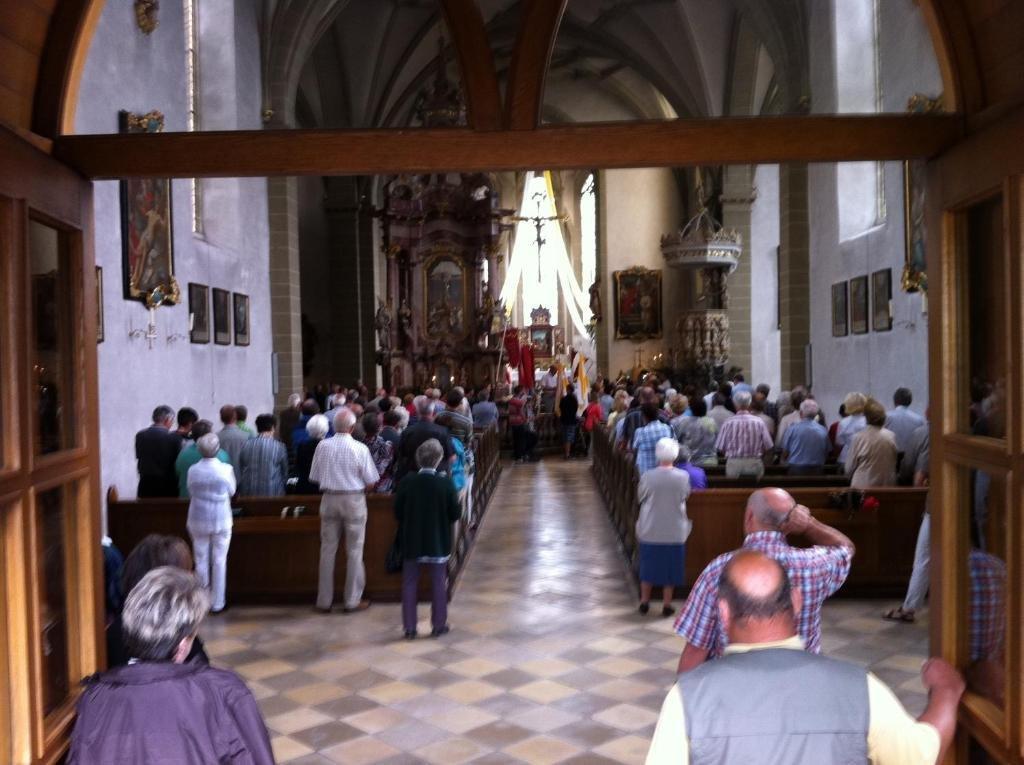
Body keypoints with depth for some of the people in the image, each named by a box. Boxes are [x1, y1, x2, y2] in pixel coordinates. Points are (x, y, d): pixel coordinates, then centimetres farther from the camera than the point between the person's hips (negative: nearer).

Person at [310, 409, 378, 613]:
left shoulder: (323, 446, -4)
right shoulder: (360, 448, -11)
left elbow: (314, 477, 2)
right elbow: (370, 482, -8)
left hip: (329, 498, 3)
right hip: (354, 499, -3)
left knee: (327, 550, 10)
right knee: (354, 551, 7)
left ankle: (324, 601, 16)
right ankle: (352, 600, 12)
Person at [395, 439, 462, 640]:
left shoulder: (406, 482, -11)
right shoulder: (446, 484, -15)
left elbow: (397, 512, -5)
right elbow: (455, 514, -9)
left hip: (411, 542, 1)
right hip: (438, 542, -1)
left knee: (409, 584, 12)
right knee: (438, 583, 12)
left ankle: (409, 627, 15)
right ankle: (438, 625, 19)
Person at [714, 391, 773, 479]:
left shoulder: (728, 423, -5)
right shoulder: (759, 422, -4)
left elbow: (720, 448, -3)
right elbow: (768, 446, -2)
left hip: (733, 464, 0)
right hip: (755, 465, 0)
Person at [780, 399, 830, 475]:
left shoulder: (792, 429, -7)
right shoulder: (823, 431, 0)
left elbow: (785, 452, 0)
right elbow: (827, 453, 8)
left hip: (796, 470, -2)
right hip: (817, 471, 2)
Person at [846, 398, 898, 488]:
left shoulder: (859, 437, -13)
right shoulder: (891, 436, -3)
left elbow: (849, 469, -5)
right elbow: (894, 464, 10)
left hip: (863, 487, -3)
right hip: (887, 485, 3)